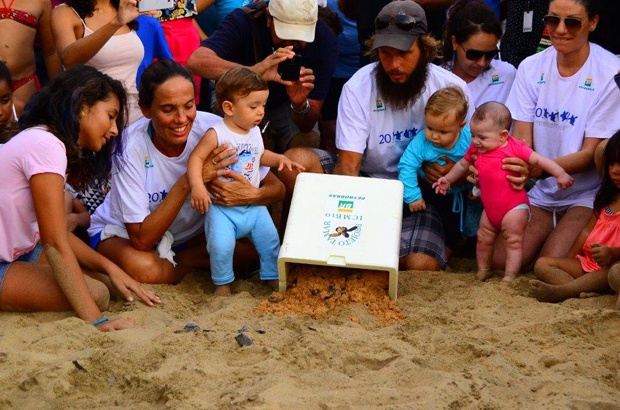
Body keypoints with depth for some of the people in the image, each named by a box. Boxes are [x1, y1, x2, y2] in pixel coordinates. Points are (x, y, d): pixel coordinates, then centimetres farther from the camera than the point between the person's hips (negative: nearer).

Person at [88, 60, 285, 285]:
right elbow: (142, 240, -31)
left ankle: (176, 260, -1)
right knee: (144, 269, -36)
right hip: (123, 232, -3)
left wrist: (252, 195, -38)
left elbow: (277, 188, -13)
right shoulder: (131, 147, -29)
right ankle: (193, 260, -4)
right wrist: (188, 181, -37)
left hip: (192, 230, 3)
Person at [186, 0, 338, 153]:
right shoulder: (245, 20, -33)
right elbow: (196, 61, -50)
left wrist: (300, 104, -48)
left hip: (285, 104, 2)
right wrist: (254, 71, -62)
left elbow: (306, 126, -25)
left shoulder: (325, 41, -28)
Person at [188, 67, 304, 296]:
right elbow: (196, 158, -19)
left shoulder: (255, 132, 6)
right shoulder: (217, 135, -17)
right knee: (221, 246, -19)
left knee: (270, 240, 5)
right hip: (222, 207, -6)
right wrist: (197, 186, -33)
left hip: (253, 205, 6)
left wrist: (279, 159, 7)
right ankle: (222, 283, 5)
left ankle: (272, 277, 27)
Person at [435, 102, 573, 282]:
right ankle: (483, 270, 33)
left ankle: (510, 276, 1)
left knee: (513, 241, -4)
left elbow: (539, 160, -16)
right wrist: (448, 179, 19)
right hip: (490, 207, 7)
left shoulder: (514, 149, -16)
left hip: (514, 207, -7)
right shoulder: (475, 149, 1)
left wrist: (560, 174, -23)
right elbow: (462, 164, 21)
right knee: (483, 238, 15)